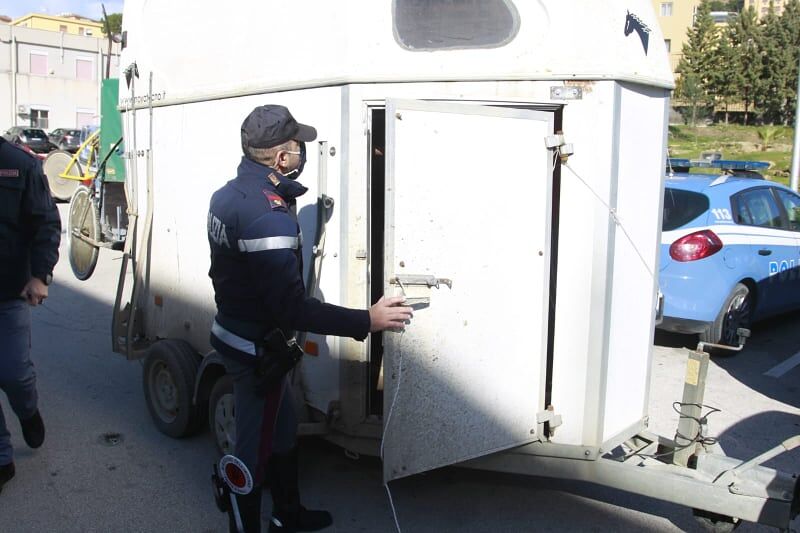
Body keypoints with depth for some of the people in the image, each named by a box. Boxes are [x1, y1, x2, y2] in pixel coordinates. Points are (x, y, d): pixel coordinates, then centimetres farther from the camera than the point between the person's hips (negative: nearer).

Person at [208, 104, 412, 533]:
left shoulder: (228, 194, 0)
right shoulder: (268, 217, -31)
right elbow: (292, 308, -32)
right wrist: (368, 321, -27)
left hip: (234, 333, 10)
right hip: (257, 350, -10)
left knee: (282, 428, 25)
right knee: (255, 448, 9)